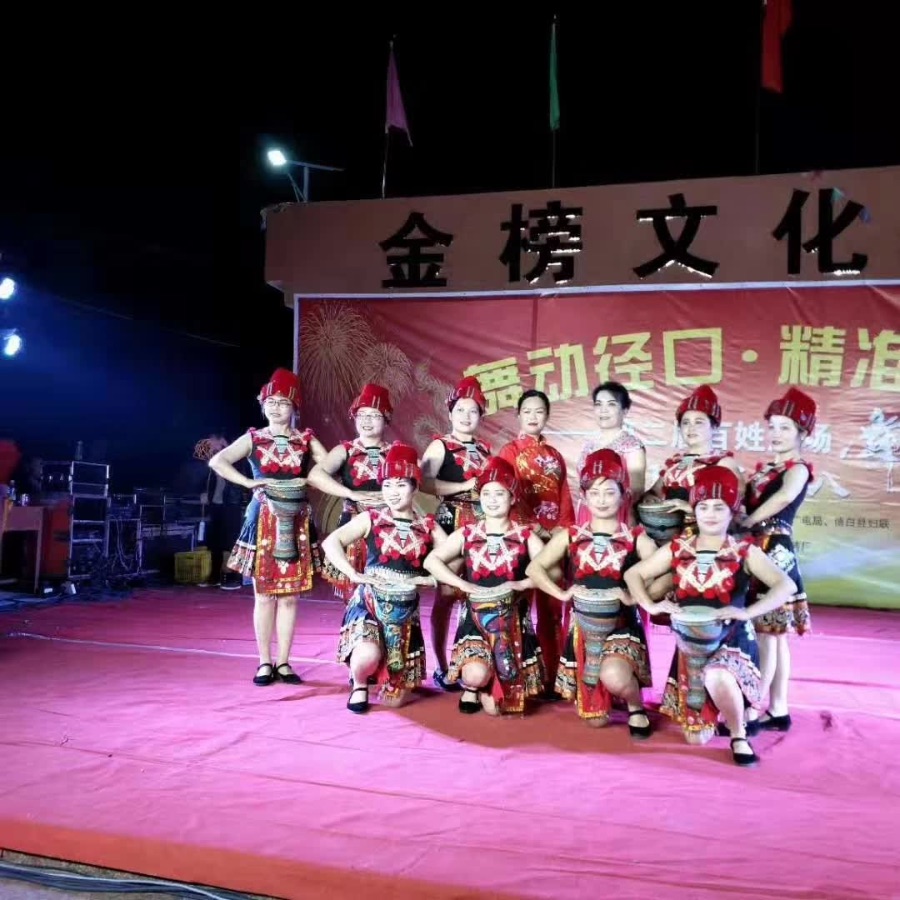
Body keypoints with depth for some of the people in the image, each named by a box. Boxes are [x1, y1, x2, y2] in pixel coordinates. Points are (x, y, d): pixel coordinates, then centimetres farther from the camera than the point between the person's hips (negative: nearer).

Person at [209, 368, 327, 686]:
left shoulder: (306, 439, 5)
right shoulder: (254, 438, 3)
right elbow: (217, 461, -9)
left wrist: (307, 480, -16)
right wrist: (249, 482, -16)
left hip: (296, 522, 1)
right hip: (264, 520, -1)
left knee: (289, 596, 4)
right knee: (264, 595, 2)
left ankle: (283, 662, 12)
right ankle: (264, 663, 11)